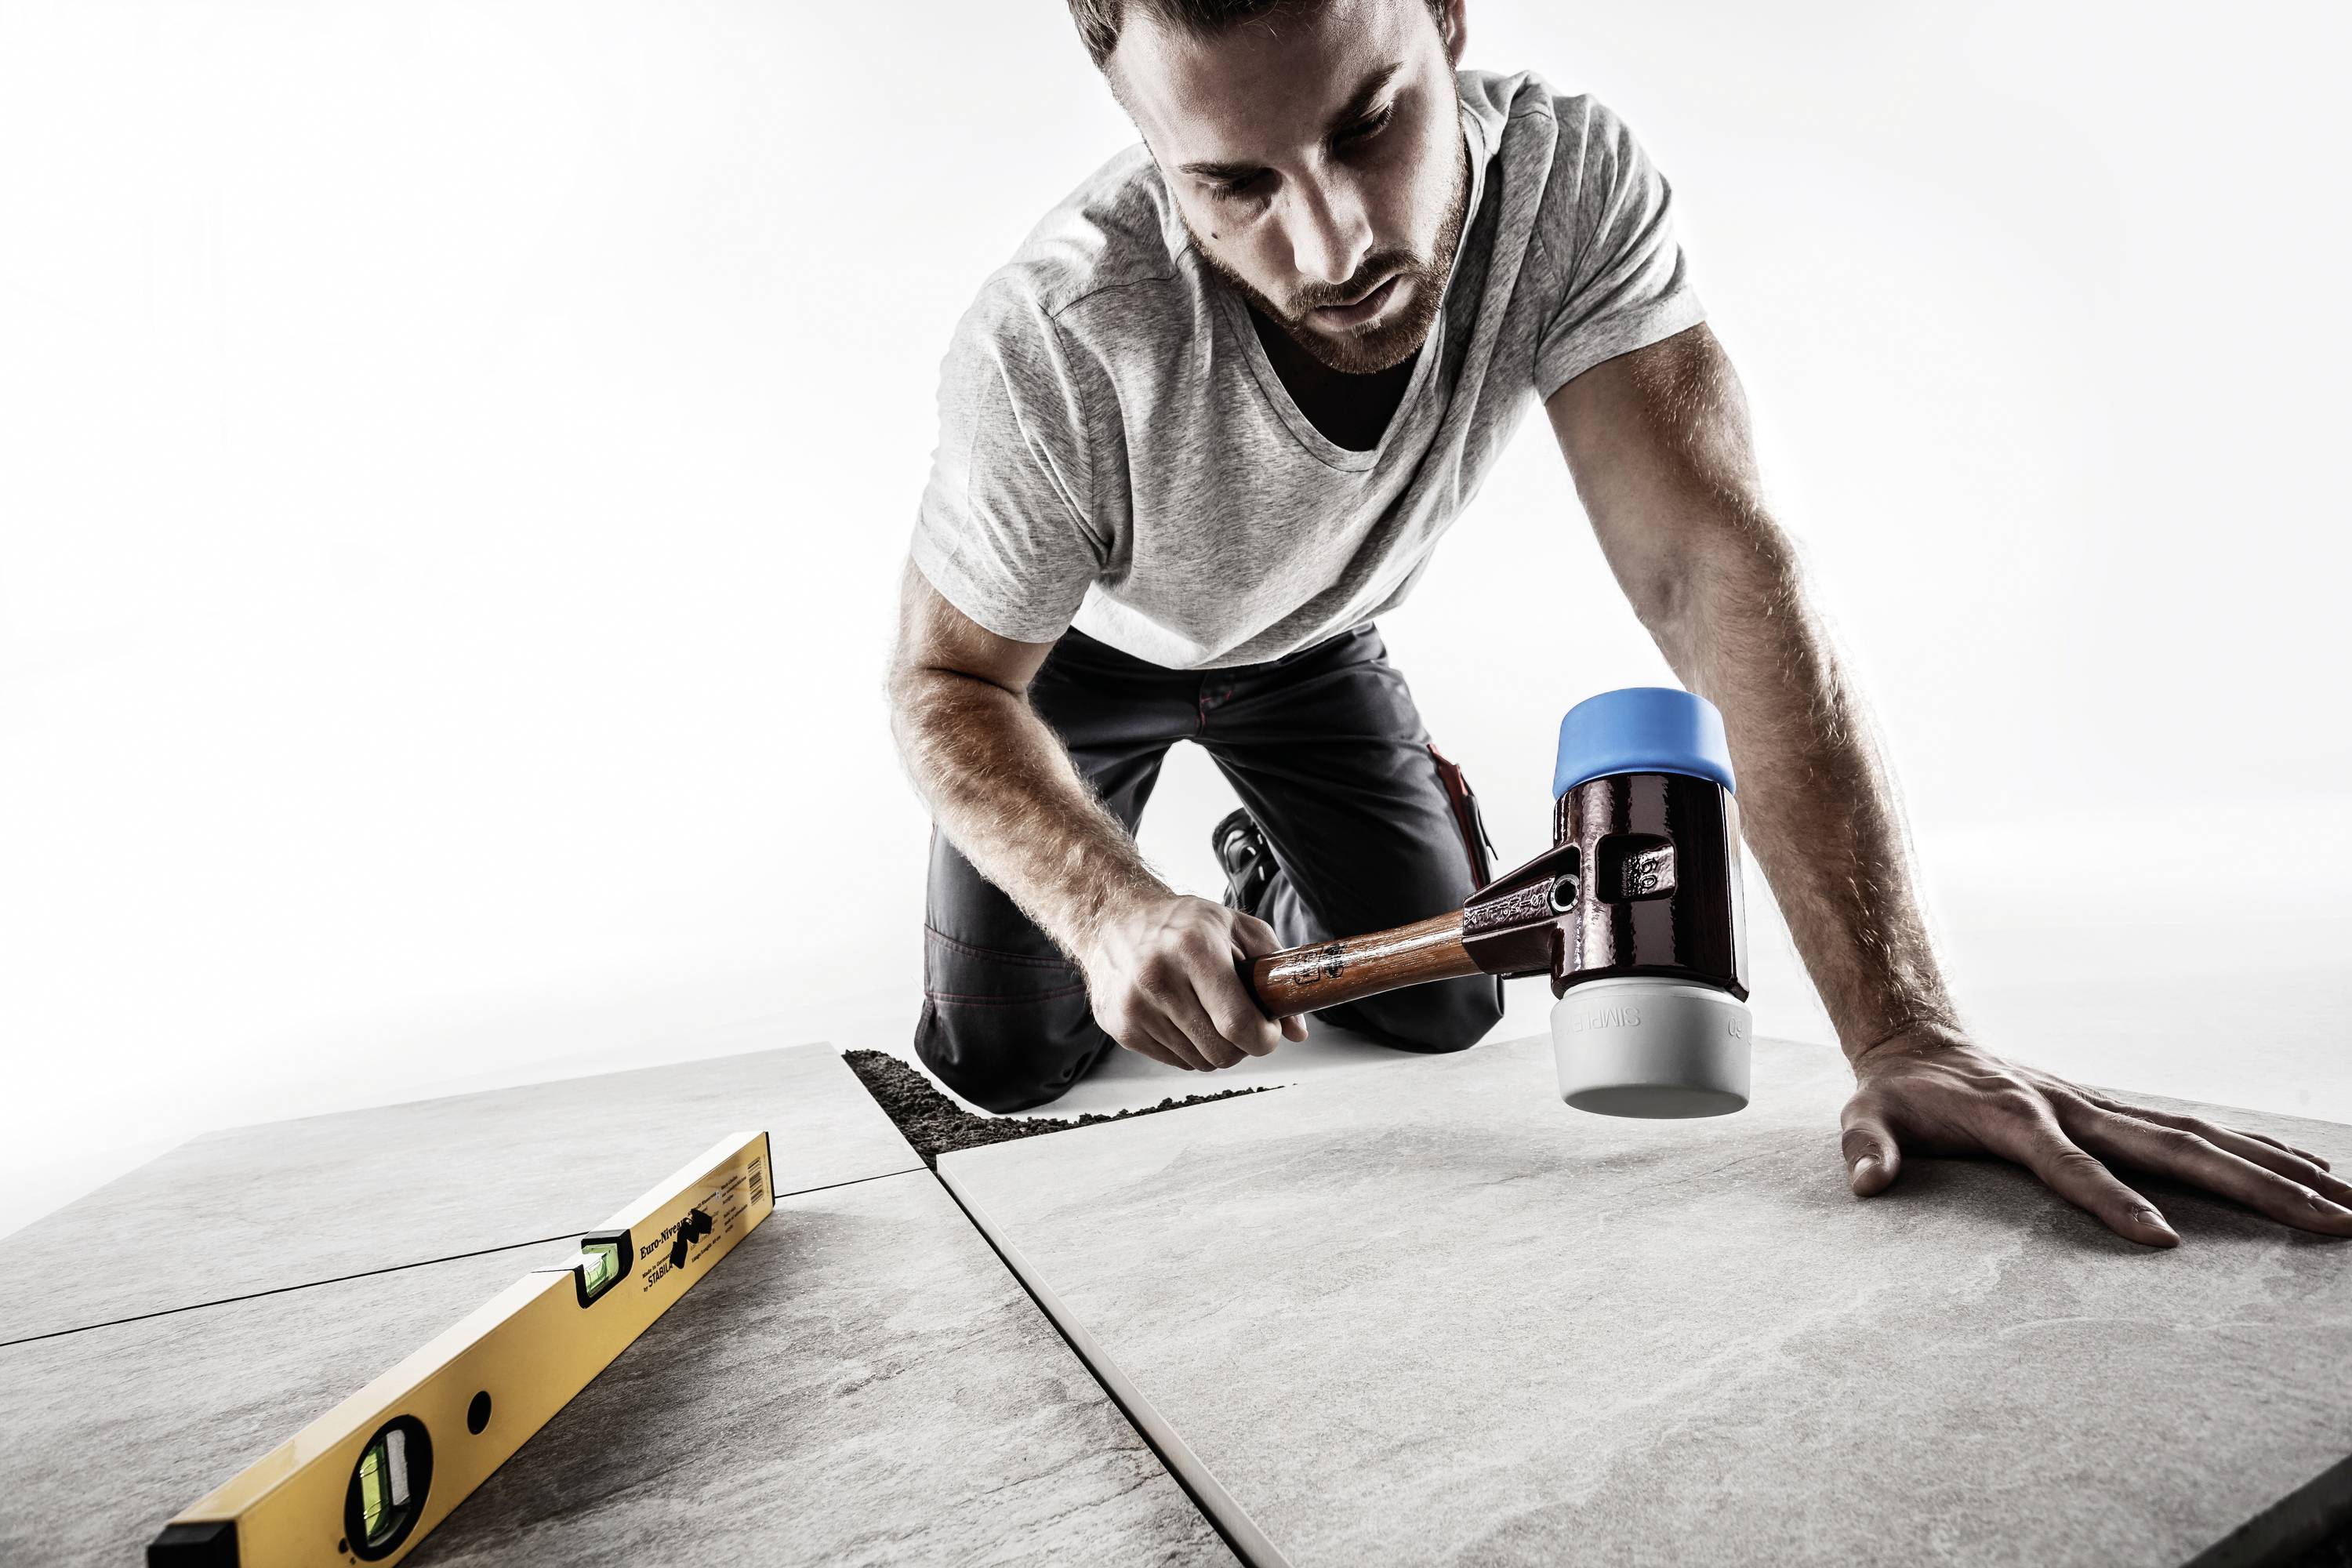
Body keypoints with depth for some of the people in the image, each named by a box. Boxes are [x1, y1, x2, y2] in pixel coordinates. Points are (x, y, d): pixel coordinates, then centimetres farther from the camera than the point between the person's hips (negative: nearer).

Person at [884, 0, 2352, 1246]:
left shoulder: (1570, 181, -30)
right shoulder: (1049, 348, -37)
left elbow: (1719, 575, -37)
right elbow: (950, 684, -24)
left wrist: (1908, 1034, -43)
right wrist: (1114, 910, -43)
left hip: (1308, 640, 2)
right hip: (1082, 649, -1)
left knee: (1444, 1008, 1)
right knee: (1000, 1060, -3)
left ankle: (1278, 882, 34)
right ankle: (1178, 896, 29)